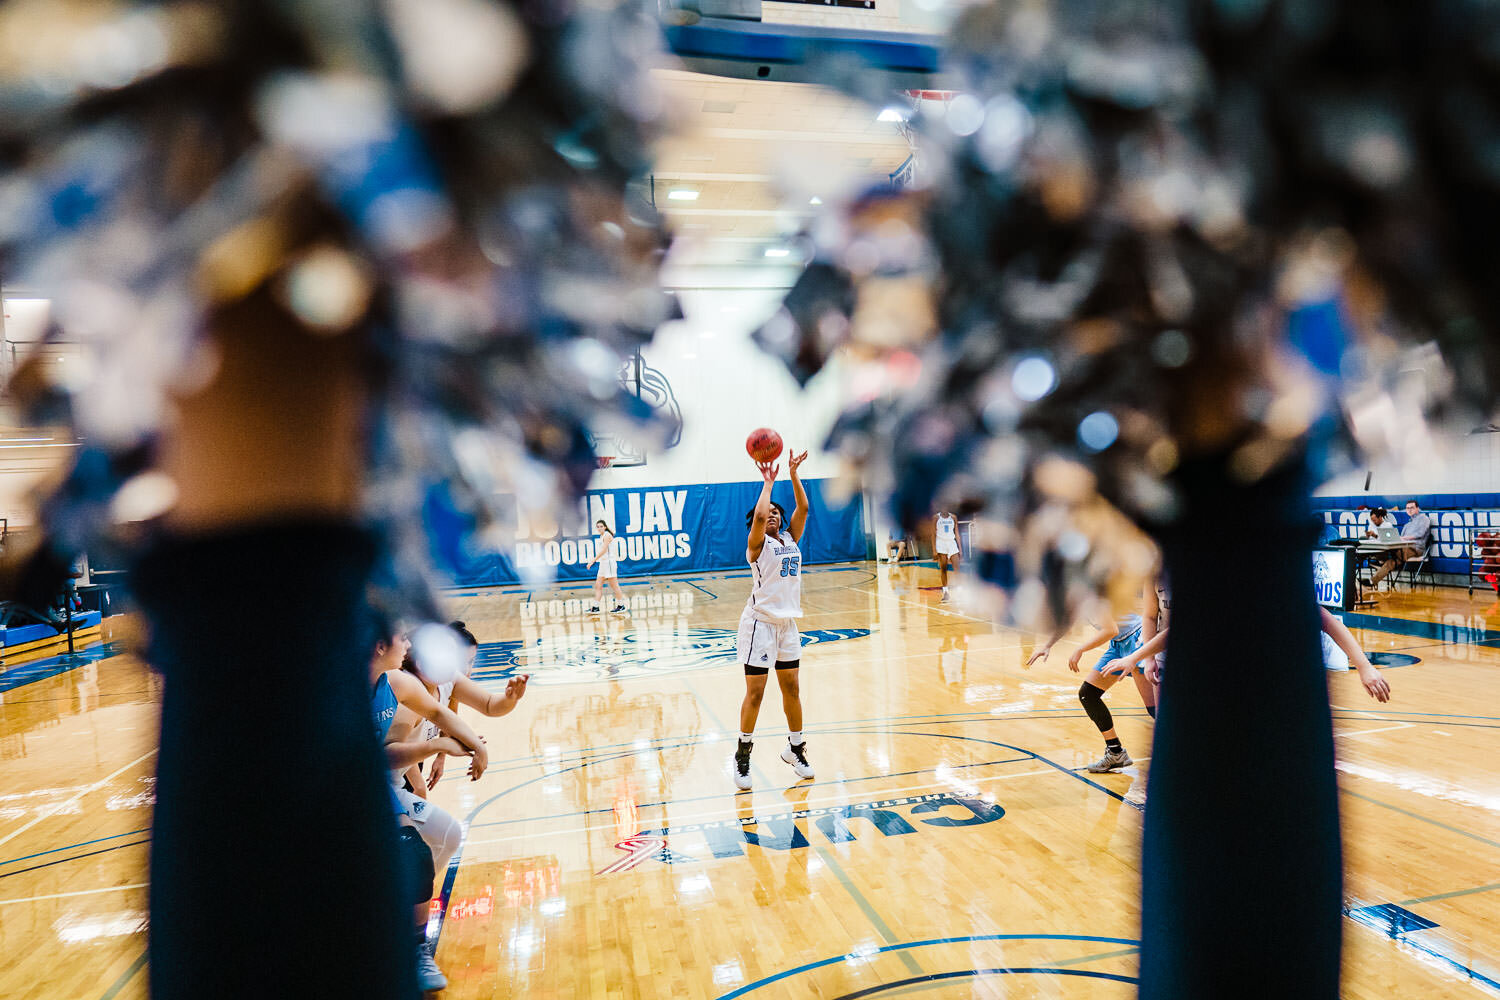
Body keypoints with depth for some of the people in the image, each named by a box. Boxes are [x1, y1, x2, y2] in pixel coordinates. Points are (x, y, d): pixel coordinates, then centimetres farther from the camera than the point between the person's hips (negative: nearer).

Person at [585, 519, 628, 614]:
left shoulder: (607, 535, -12)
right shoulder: (602, 536, 15)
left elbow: (603, 551, -20)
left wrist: (592, 561, -23)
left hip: (609, 563, -10)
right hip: (603, 563, 10)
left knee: (614, 585, -3)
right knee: (598, 585, 5)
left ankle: (621, 606, 5)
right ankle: (595, 608, 6)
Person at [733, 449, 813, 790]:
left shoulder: (791, 539, 10)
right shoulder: (758, 544, -6)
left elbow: (803, 508, -1)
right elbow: (758, 514, -25)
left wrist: (793, 474, -7)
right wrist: (768, 481, -14)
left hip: (788, 622, 6)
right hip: (760, 623, -6)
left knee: (791, 688, 13)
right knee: (755, 692, -3)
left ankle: (795, 748, 27)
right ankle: (743, 755, 10)